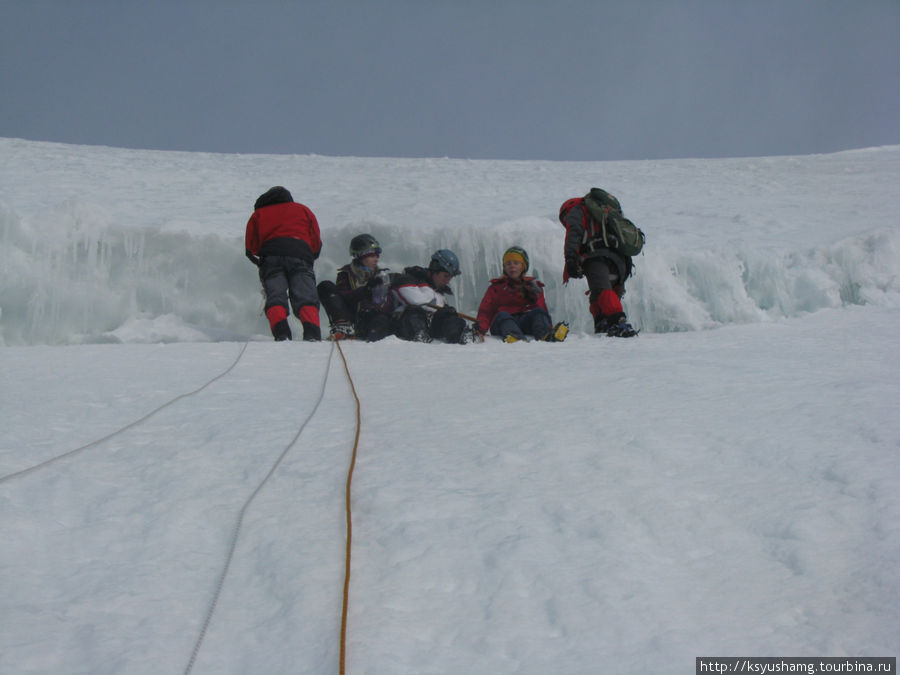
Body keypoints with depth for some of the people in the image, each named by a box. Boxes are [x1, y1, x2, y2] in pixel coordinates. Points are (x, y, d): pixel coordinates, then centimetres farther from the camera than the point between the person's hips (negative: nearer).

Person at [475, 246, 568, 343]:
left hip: (527, 321, 1)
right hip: (502, 323, -1)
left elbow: (543, 309, 17)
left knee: (539, 312, -27)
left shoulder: (533, 285, 28)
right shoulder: (496, 287, 26)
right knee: (502, 316, -33)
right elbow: (485, 310, 12)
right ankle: (515, 338, -66)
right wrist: (481, 327, -11)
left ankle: (546, 335, -60)